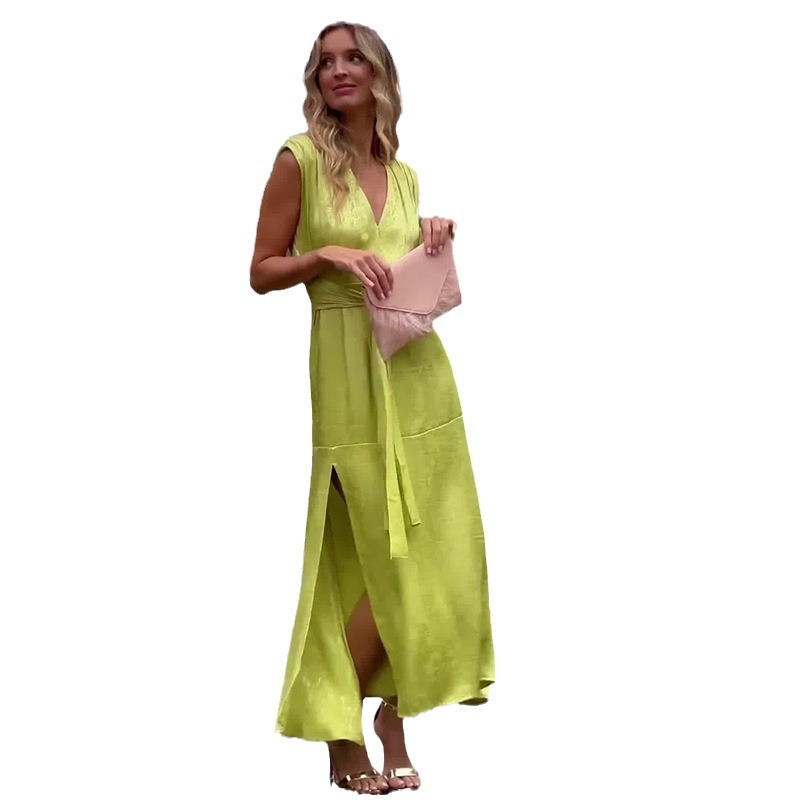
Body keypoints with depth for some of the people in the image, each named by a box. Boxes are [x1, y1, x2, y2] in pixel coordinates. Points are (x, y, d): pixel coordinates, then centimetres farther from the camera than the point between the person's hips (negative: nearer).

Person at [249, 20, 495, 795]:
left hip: (419, 366, 6)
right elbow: (262, 272, -2)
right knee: (391, 555, -4)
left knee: (432, 547, 4)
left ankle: (391, 708, 17)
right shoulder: (301, 158, -3)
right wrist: (326, 253, -17)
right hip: (350, 369, -6)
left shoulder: (403, 175, 13)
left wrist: (434, 241, 4)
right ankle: (341, 732, 11)